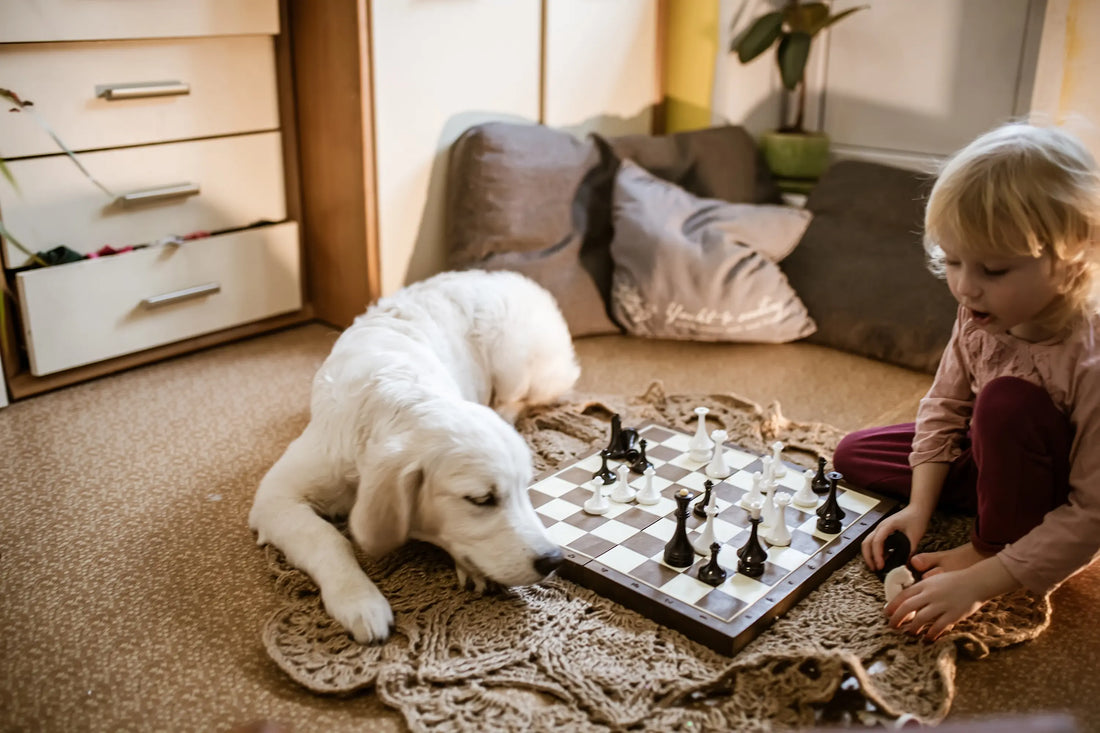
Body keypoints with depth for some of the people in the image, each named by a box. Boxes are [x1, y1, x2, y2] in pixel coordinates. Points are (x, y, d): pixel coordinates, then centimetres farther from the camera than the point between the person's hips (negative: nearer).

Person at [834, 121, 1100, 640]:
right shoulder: (981, 314, -18)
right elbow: (944, 405, -4)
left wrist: (977, 582, -36)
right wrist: (918, 507, -13)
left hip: (1057, 509, -7)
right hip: (1002, 461, 7)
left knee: (1007, 399, -35)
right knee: (853, 456, 3)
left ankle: (992, 549, -12)